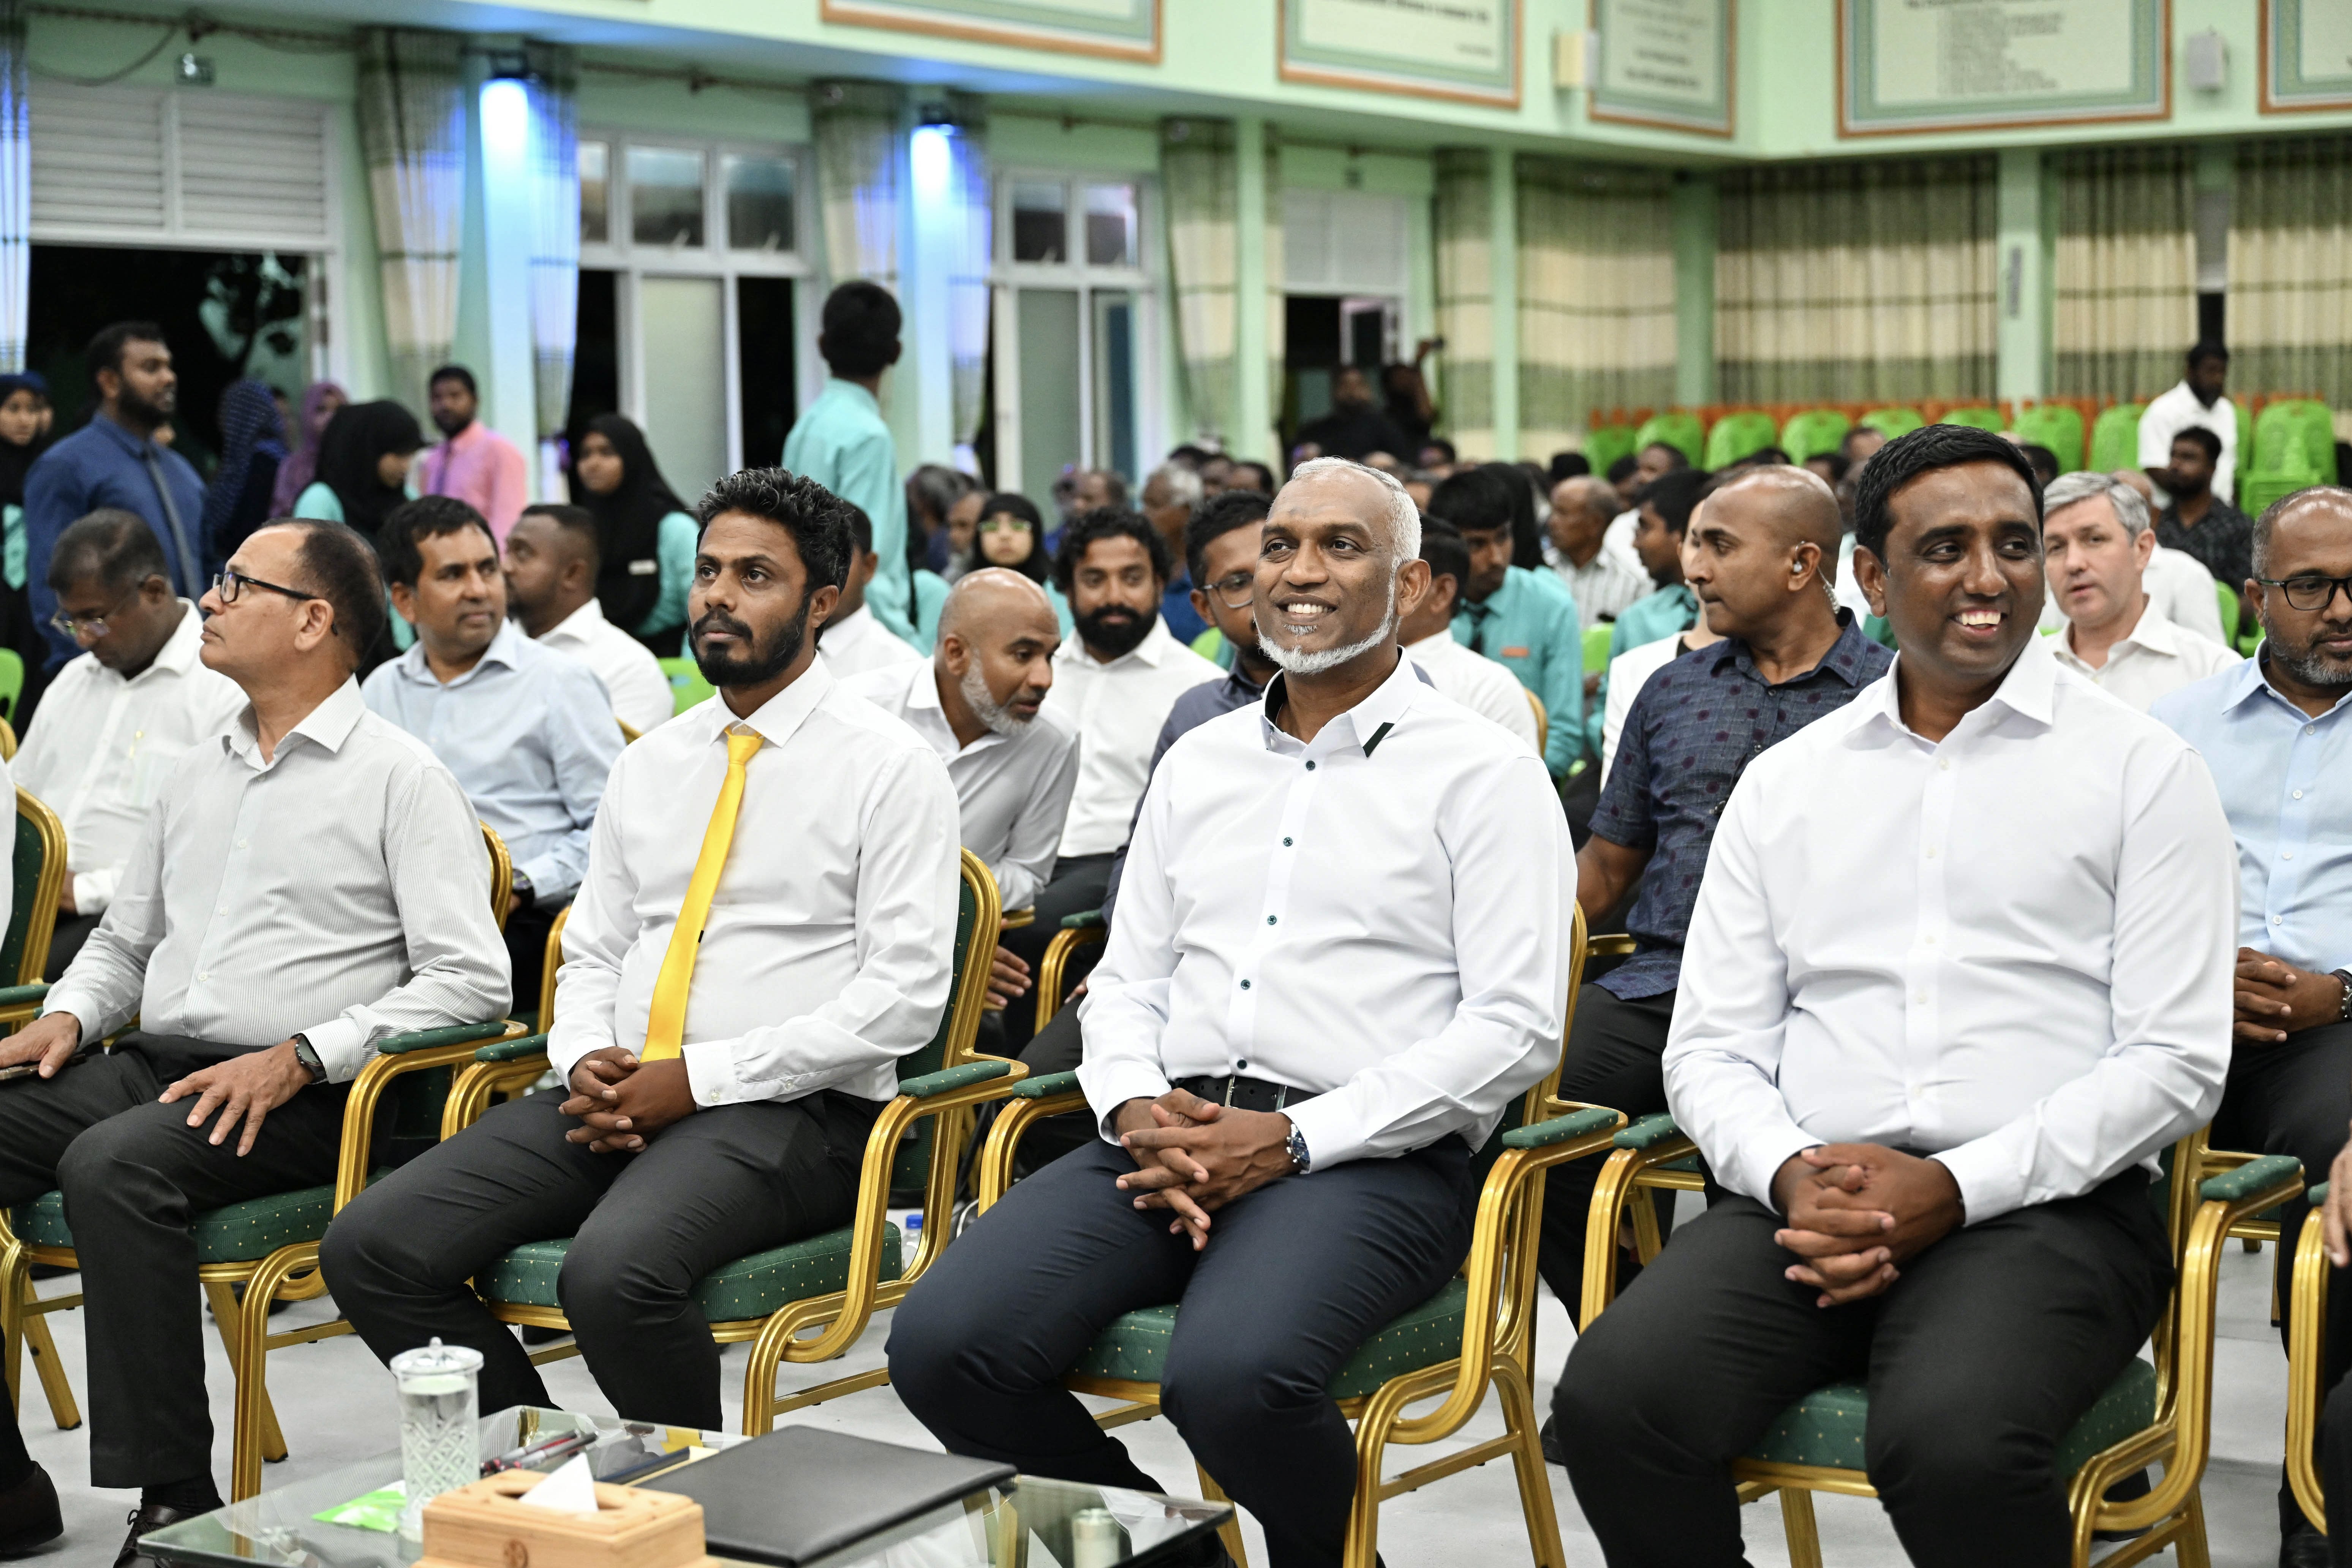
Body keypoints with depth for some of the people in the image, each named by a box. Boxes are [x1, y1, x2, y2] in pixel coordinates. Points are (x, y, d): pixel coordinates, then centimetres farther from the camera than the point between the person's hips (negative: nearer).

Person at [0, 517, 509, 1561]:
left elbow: (470, 980, -10)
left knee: (113, 1164, -34)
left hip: (297, 1098, -7)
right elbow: (125, 938, 30)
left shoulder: (398, 778, -1)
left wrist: (299, 1057, -17)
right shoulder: (199, 775, 21)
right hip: (150, 1065, 7)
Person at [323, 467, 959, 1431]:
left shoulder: (889, 767, -2)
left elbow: (905, 997, -10)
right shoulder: (651, 764, 19)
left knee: (614, 1272, -35)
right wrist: (586, 1063, -2)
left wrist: (700, 1078, -14)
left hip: (788, 1111, -6)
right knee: (369, 1249, -12)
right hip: (619, 1099, 7)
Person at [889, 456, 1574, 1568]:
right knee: (941, 1345, -18)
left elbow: (1515, 1028, -7)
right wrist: (1136, 1113, -2)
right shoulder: (1198, 764, 21)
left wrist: (1293, 1139, -13)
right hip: (1171, 1138, 6)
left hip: (1368, 1157, -5)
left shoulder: (1483, 773, 2)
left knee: (1228, 1377, -35)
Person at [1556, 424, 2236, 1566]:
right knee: (1612, 1398, -26)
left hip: (2044, 1206, -3)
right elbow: (1709, 1049, 14)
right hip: (1807, 1202, 3)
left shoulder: (2141, 769, 7)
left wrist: (1957, 1189, -13)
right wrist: (1790, 1172, -9)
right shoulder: (1784, 782, 18)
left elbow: (2176, 1062, 0)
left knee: (1951, 1446, -35)